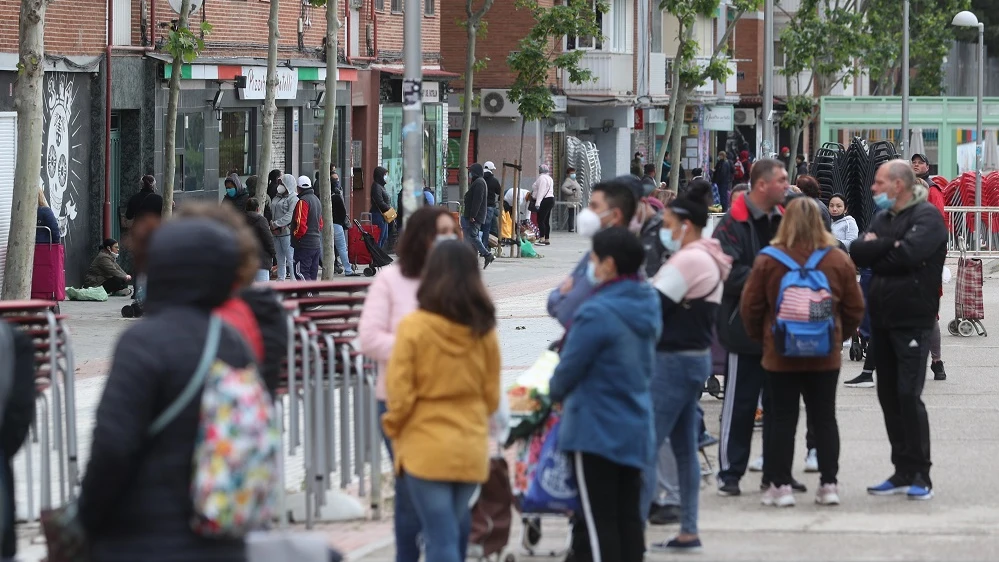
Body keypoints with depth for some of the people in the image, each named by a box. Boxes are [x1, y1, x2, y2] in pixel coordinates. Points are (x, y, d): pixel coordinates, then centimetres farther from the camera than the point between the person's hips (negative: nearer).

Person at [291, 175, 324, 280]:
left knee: (301, 272, -11)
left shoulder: (303, 201, -13)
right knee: (312, 274, 12)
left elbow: (301, 224, -19)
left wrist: (296, 236, -5)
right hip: (317, 243, 9)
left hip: (304, 244, -9)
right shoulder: (316, 200, 17)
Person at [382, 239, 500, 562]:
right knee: (456, 527, 19)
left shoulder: (414, 327, -12)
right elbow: (492, 394, 8)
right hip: (471, 448, 4)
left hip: (426, 448, -4)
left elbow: (400, 393, -10)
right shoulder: (484, 330, -1)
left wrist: (394, 429, 7)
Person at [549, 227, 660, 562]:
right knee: (629, 516, 12)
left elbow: (569, 369, -14)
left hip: (596, 430, -8)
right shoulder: (648, 305, 6)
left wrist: (556, 393, 9)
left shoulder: (597, 314, -21)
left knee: (597, 521, -3)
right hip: (635, 429, 8)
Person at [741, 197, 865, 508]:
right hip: (825, 356, 2)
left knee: (782, 420, 6)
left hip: (780, 356, -2)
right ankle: (829, 484, 10)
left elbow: (750, 307, -3)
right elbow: (855, 309, 3)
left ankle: (780, 485, 5)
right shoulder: (839, 260, -4)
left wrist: (761, 338, 13)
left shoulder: (767, 261, -10)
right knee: (824, 418, 10)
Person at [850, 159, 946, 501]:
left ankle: (920, 476, -5)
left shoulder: (926, 217, -8)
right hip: (882, 318, 8)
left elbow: (909, 255, -23)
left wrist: (875, 253, -7)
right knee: (889, 396, 9)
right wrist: (890, 246, -13)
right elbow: (858, 252, 2)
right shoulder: (883, 218, 16)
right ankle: (903, 473, 15)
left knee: (908, 395, -11)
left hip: (913, 319, -8)